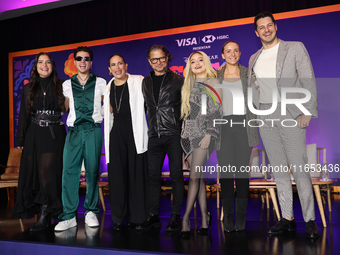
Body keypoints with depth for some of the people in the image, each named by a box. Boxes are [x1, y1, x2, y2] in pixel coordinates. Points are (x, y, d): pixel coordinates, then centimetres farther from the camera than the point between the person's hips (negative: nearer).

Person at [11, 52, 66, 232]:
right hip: (34, 135, 3)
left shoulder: (60, 87, 5)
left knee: (48, 171, -9)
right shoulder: (29, 89, 11)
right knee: (33, 171, 3)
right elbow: (23, 115, 9)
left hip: (54, 134, -3)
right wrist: (20, 139, 6)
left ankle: (45, 216, -5)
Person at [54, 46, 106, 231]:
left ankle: (91, 212, 13)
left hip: (93, 130, -1)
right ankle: (69, 216, -2)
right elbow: (63, 108, 17)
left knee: (92, 171, 1)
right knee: (69, 171, -7)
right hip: (74, 131, 1)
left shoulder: (100, 83, 11)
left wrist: (100, 115, 0)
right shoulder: (67, 84, 15)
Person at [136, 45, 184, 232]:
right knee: (153, 176, 5)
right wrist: (150, 128, 13)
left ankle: (176, 216, 8)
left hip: (173, 134, -4)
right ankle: (153, 216, 14)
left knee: (176, 175, 0)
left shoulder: (178, 80, 4)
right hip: (154, 136, 4)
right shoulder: (146, 82, 15)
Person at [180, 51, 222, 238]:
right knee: (199, 177, 4)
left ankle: (186, 218, -6)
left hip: (204, 134, -4)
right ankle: (204, 216, 11)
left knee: (194, 177, -10)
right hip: (189, 134, 4)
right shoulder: (188, 85, 17)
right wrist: (184, 133, 8)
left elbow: (218, 111, -1)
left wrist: (209, 134, -8)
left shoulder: (213, 83, 3)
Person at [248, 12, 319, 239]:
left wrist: (308, 111, -13)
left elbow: (309, 81, -3)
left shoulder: (295, 48, 3)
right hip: (265, 118, 5)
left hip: (289, 115, -4)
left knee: (299, 168, -6)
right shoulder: (254, 58, 16)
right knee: (278, 169, 6)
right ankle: (288, 219, 13)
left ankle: (310, 220, 4)